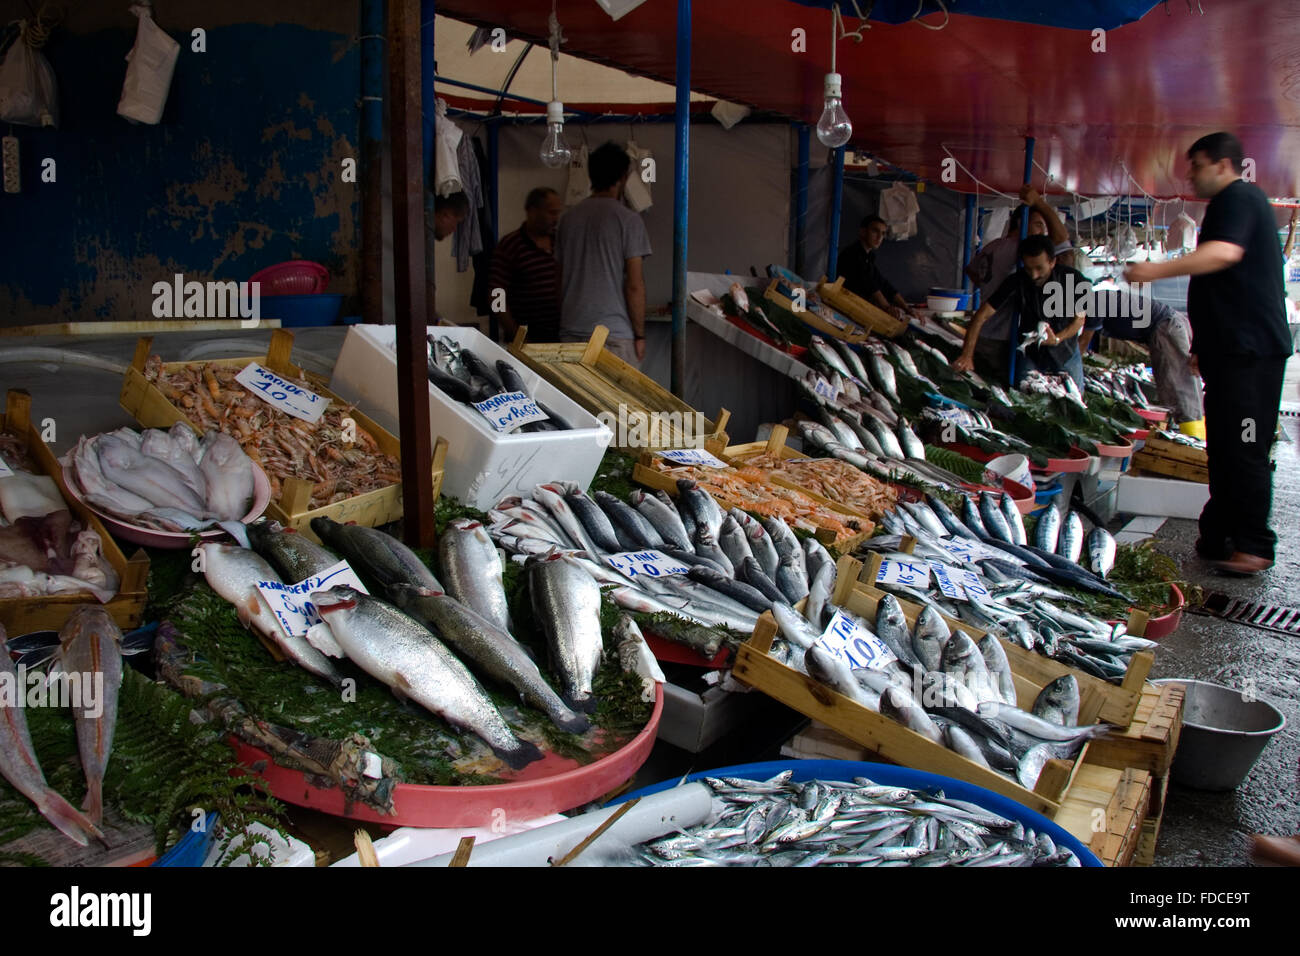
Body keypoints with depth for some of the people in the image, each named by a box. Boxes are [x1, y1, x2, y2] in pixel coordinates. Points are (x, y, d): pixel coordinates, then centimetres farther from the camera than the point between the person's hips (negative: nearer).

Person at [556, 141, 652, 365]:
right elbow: (634, 285, -10)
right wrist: (640, 335, -3)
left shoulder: (569, 218, 10)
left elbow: (559, 279, 14)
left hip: (571, 331, 6)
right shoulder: (628, 220, -7)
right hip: (615, 335, -5)